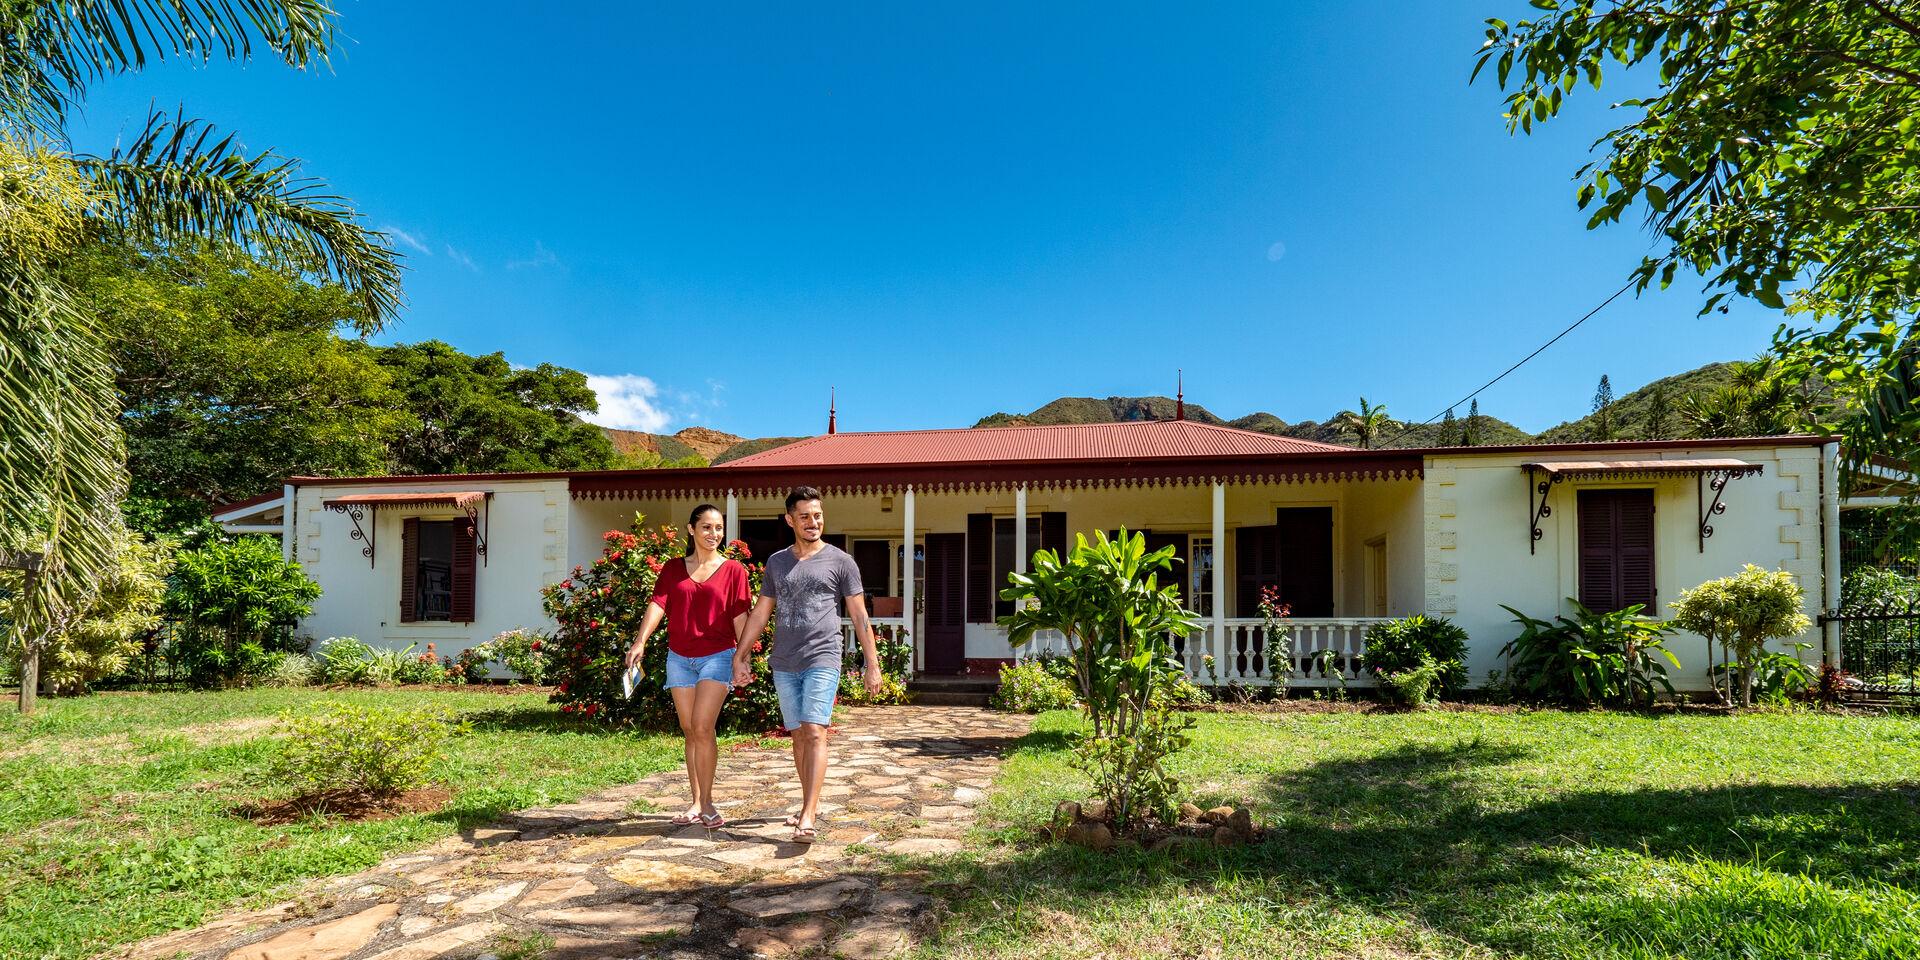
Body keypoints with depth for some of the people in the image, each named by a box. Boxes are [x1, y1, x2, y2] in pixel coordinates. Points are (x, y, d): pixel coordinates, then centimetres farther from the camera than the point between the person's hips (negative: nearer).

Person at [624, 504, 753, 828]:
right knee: (689, 731, 9)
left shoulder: (733, 570, 0)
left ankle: (707, 802, -1)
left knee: (702, 727, -14)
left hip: (717, 656, -3)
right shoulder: (673, 569, 6)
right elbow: (657, 604, -6)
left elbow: (740, 617, -2)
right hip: (679, 658, 3)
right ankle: (697, 804, 18)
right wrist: (640, 641, -20)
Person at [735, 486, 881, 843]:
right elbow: (760, 613, 18)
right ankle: (811, 804, 24)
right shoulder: (776, 562, 13)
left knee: (814, 733, -14)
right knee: (798, 736, 11)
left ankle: (808, 817, -16)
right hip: (784, 664, 4)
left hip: (822, 661, -4)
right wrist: (740, 656, 15)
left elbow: (859, 616, 2)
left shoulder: (840, 561, 2)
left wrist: (872, 664, -1)